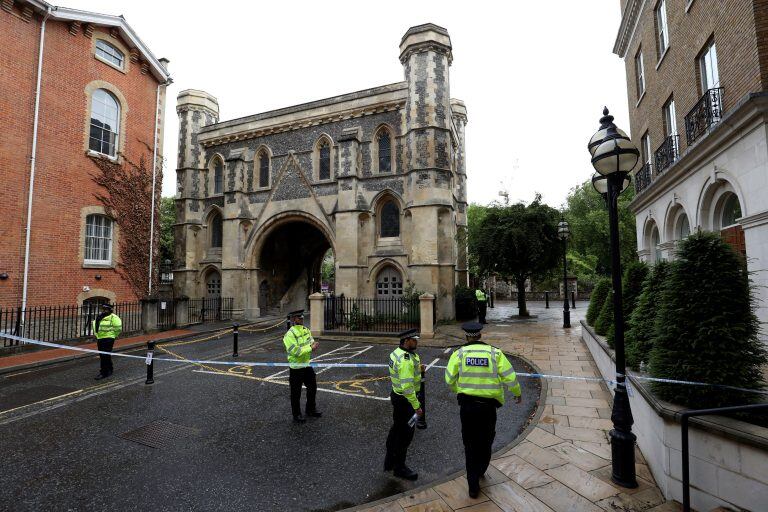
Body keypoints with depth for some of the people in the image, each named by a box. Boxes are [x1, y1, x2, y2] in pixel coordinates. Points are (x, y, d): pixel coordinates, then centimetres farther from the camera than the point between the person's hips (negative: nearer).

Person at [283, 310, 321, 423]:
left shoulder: (306, 330, 6)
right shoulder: (290, 334, -19)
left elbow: (311, 342, 9)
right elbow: (295, 351, -26)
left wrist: (314, 345, -16)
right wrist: (310, 348, -23)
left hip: (307, 365, 8)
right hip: (296, 368, -8)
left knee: (312, 387, 18)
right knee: (296, 392, 6)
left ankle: (311, 409, 37)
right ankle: (296, 415, 22)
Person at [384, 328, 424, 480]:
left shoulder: (397, 352, 3)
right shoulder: (406, 360, -27)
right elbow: (407, 386, -29)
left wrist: (417, 368, 2)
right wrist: (416, 406, -23)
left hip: (397, 394, 10)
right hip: (404, 399, -10)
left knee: (396, 428, 23)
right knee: (405, 433, 6)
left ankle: (389, 461, 40)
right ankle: (399, 467, 23)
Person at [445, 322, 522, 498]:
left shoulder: (459, 353, -7)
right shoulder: (495, 353, -7)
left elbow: (449, 380, -4)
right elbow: (510, 378, -6)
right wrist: (518, 393, 14)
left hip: (467, 404, 0)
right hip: (488, 406, 1)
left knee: (470, 444, 15)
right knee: (485, 442, 24)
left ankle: (473, 485, 20)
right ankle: (479, 472, 45)